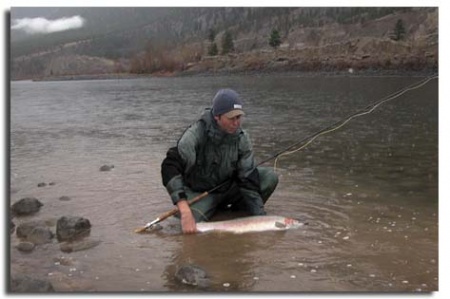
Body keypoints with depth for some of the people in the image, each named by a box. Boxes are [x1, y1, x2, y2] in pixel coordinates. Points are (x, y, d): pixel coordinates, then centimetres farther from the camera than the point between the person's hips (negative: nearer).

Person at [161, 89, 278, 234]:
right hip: (199, 193, -3)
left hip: (229, 188, 3)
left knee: (269, 177, -16)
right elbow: (170, 167, -34)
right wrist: (184, 210, -45)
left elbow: (248, 179, -12)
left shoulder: (242, 138, -13)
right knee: (189, 225, -33)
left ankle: (236, 211, 3)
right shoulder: (196, 134, -25)